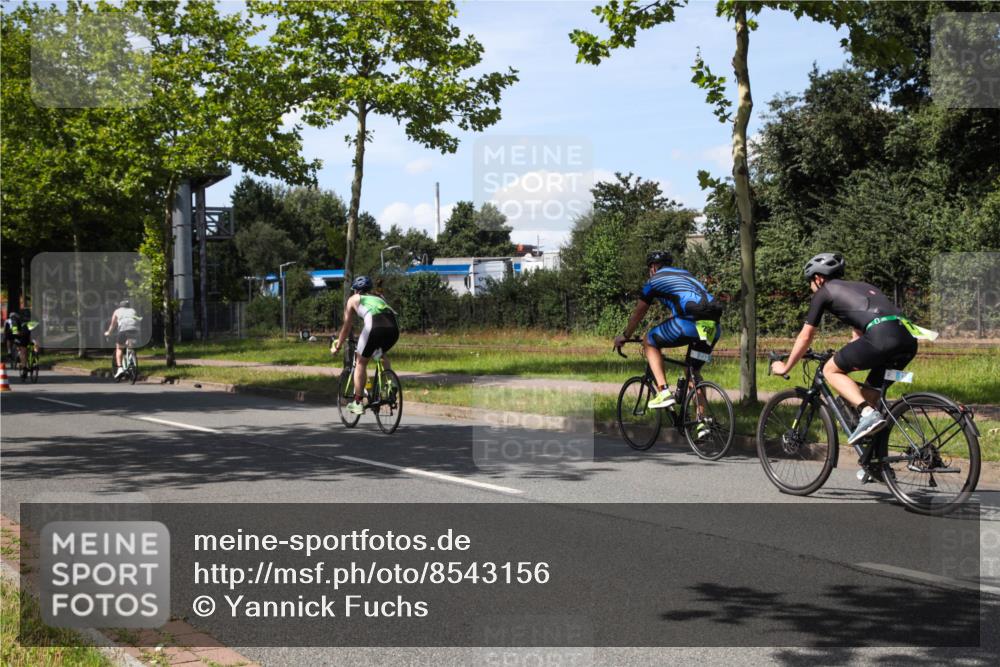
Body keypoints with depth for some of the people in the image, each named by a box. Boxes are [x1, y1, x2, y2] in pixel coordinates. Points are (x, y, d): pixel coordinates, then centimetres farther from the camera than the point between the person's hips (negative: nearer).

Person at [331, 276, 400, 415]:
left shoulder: (354, 299, 26)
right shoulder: (378, 298, 38)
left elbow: (346, 327, 29)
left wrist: (337, 346, 41)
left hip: (375, 326, -4)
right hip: (394, 328, 4)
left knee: (361, 363, 13)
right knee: (381, 355, 33)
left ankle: (357, 403, 13)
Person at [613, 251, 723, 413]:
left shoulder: (654, 281, 17)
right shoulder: (685, 274, 36)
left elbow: (638, 313, 25)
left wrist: (624, 337, 41)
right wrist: (660, 335, 57)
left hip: (690, 323, -6)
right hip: (714, 327, 6)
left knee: (649, 342, 17)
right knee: (693, 371, 24)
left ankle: (663, 392, 4)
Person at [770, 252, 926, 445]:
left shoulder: (823, 293, 16)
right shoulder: (859, 287, 36)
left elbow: (805, 337, 21)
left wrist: (785, 367, 34)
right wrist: (845, 360, 57)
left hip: (882, 336, -7)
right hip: (908, 339, 7)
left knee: (830, 370, 10)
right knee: (871, 394, 21)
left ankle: (868, 414, -10)